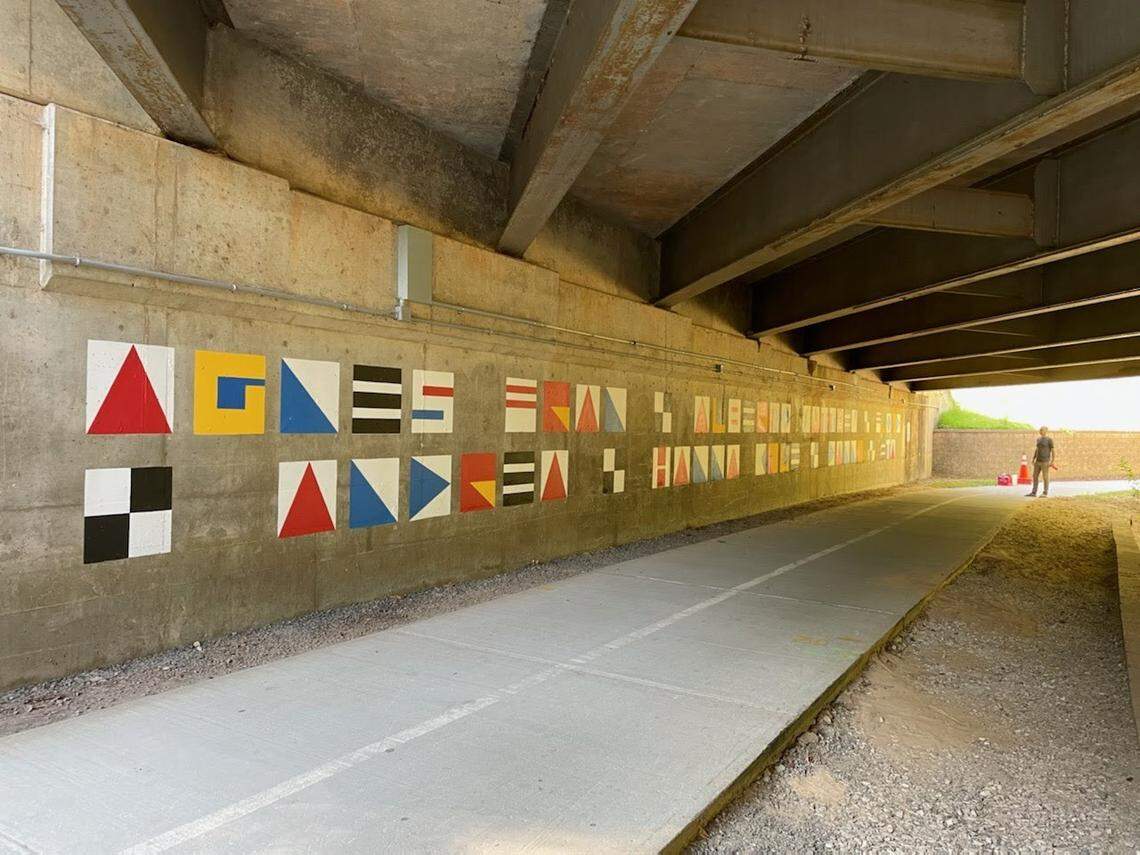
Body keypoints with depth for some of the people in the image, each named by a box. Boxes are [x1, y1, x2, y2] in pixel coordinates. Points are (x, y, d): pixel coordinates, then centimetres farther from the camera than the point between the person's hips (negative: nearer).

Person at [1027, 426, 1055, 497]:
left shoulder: (1049, 439, -8)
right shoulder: (1039, 439, 13)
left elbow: (1053, 450, -9)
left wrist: (1052, 461, -14)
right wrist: (1033, 459, 15)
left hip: (1045, 461, -7)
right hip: (1038, 461, 7)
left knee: (1045, 477, -2)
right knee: (1035, 476, 6)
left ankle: (1045, 493, 6)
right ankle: (1034, 493, 10)